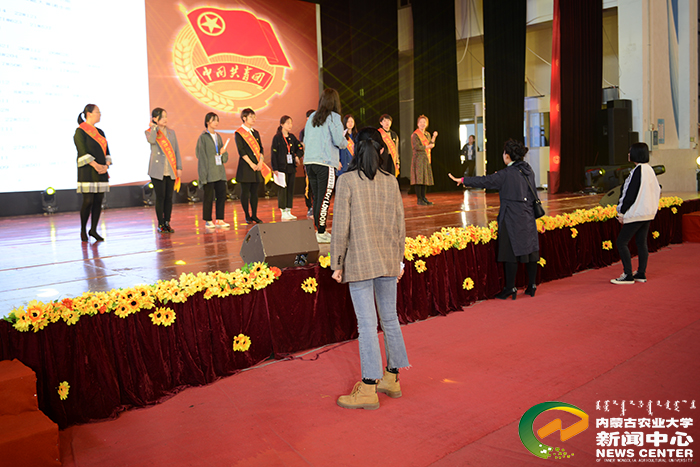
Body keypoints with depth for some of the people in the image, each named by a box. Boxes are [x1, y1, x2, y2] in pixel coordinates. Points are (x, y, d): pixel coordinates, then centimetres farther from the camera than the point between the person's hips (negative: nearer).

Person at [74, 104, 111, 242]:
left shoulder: (100, 132, 16)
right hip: (87, 172, -6)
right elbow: (83, 152, -13)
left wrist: (106, 165, -5)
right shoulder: (80, 131, -4)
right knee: (88, 201, -7)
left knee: (98, 201, 3)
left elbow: (107, 152, 12)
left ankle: (93, 230, 12)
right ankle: (83, 230, 9)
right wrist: (96, 165, -20)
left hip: (101, 171, 6)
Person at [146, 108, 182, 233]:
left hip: (171, 171, 4)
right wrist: (154, 126, -11)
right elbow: (152, 140, -23)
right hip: (158, 170, -4)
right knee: (160, 197, -2)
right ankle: (161, 224, 7)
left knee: (169, 197, 5)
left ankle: (167, 223, 14)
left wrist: (179, 167, 6)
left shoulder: (171, 132, 14)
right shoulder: (150, 132, 2)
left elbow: (176, 150, 13)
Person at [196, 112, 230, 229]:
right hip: (209, 172, -6)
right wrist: (204, 173, -14)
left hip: (219, 171, 6)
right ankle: (208, 221, 8)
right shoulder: (203, 137, -3)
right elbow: (201, 155, -7)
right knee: (209, 196, -1)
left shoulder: (218, 136, 16)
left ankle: (219, 220, 11)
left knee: (222, 194, 3)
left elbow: (224, 154, 19)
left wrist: (222, 153, -6)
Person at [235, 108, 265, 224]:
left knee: (254, 192, 7)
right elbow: (241, 151, -11)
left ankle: (254, 215, 13)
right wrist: (251, 164, -14)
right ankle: (247, 216, 5)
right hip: (245, 166, -6)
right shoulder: (239, 133, -4)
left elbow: (261, 148, 12)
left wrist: (260, 162, -3)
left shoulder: (255, 132, 16)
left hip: (257, 166, 6)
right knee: (245, 192, -2)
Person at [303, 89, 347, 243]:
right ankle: (321, 233, -3)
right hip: (325, 162, -6)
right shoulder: (333, 117, -4)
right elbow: (339, 141, -9)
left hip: (309, 161, 6)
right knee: (324, 198, -4)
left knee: (316, 197, 12)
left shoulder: (312, 117, 14)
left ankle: (319, 229, 18)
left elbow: (305, 142, 17)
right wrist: (345, 142, 15)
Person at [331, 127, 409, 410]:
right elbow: (399, 225, 6)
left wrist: (337, 264, -2)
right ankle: (391, 379, 27)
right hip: (387, 261, 5)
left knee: (367, 324, -1)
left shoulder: (347, 181, -9)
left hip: (359, 263, -5)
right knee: (390, 318, 14)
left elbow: (341, 227, -10)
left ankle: (368, 389, 7)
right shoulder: (391, 182, 3)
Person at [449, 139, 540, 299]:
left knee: (511, 252, 0)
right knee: (530, 249, 11)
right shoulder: (528, 170, 7)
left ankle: (510, 288, 6)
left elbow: (485, 181, -10)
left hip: (512, 219, -7)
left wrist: (463, 180, -1)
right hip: (528, 217, 7)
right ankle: (532, 286, 19)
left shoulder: (506, 174, -14)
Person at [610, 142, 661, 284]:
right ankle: (641, 274, 17)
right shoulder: (649, 170, 10)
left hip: (636, 213, -10)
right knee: (641, 242, 13)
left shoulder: (638, 171, -18)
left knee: (621, 242, -5)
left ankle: (628, 275, -4)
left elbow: (630, 193, -19)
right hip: (648, 212, 10)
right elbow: (657, 190, 16)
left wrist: (622, 212, -12)